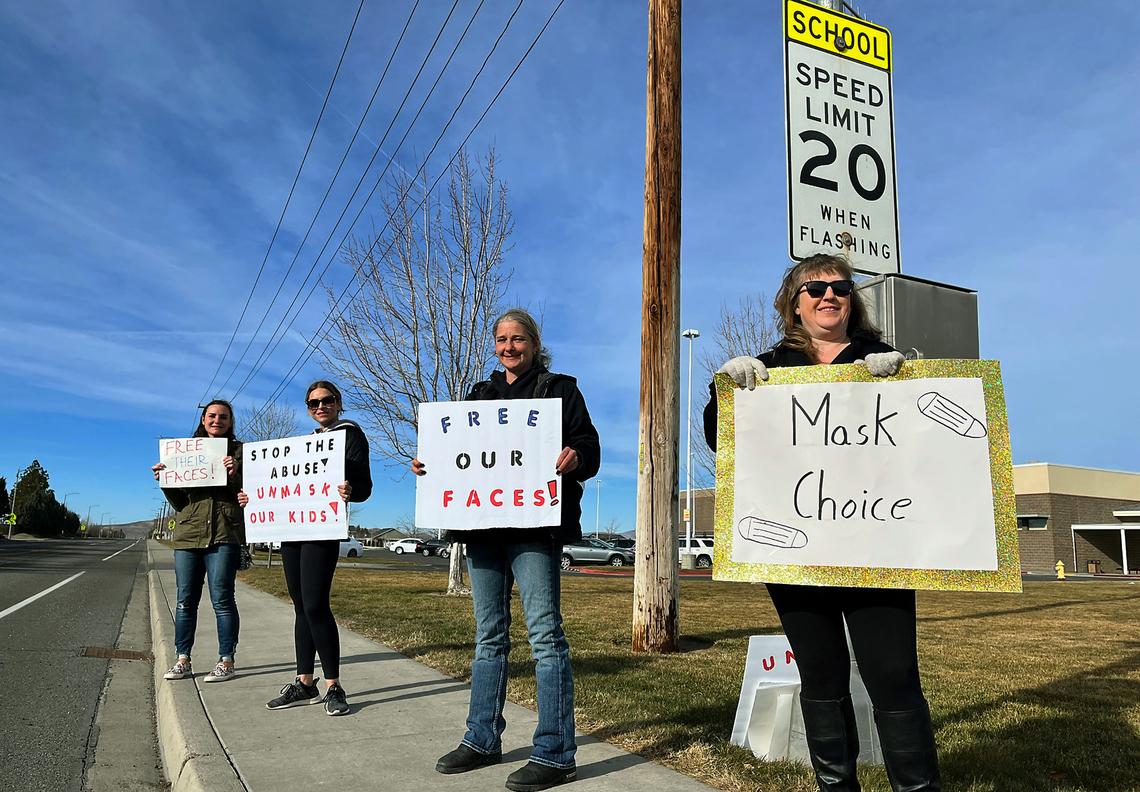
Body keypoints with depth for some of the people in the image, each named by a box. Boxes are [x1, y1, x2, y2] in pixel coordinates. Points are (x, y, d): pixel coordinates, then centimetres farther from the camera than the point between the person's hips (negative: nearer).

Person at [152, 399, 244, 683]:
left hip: (224, 534, -4)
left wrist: (234, 475, -18)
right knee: (185, 600, 7)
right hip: (188, 533, 4)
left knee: (222, 599, -4)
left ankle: (226, 660, 4)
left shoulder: (238, 450, 6)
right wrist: (164, 480, -2)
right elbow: (178, 501, 15)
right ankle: (182, 660, 15)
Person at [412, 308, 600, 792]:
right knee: (488, 635, 12)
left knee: (544, 634, -7)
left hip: (534, 526, -6)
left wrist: (575, 456, -26)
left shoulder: (559, 389, 6)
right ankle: (482, 740, 23)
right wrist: (431, 465, 1)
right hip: (482, 525, 6)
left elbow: (587, 446, -3)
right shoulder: (480, 395, 21)